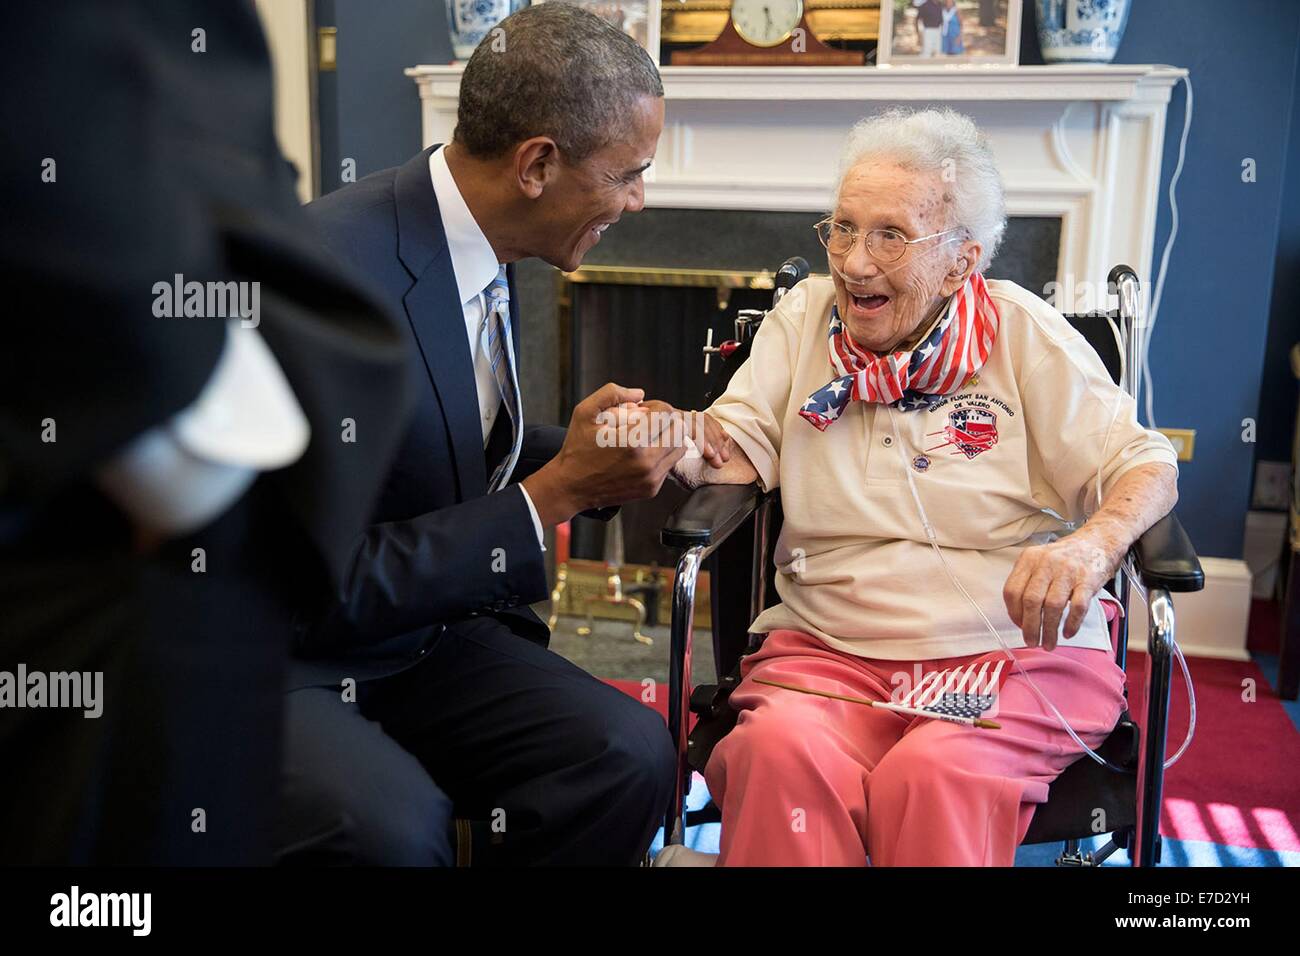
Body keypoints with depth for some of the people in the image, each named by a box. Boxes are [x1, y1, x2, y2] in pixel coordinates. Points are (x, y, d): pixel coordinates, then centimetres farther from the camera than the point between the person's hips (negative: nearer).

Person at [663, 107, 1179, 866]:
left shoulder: (1023, 331, 5)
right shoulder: (805, 316, 13)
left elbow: (1145, 465, 2)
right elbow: (739, 451, 7)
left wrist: (1091, 547, -20)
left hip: (1020, 652, -1)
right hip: (827, 649, 2)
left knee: (935, 778, -33)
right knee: (780, 754, -32)